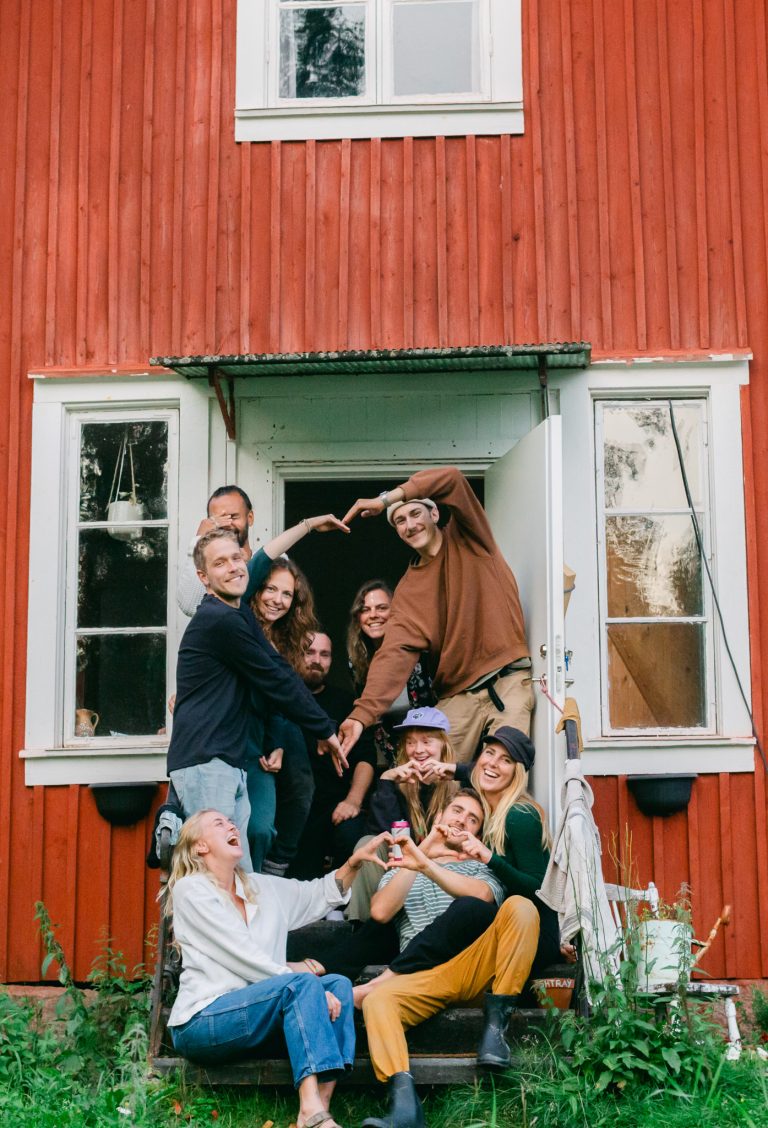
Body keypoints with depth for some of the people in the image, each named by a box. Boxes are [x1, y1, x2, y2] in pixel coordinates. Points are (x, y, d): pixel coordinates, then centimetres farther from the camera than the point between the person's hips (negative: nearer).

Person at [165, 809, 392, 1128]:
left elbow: (319, 895, 22)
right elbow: (244, 957, -13)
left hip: (253, 1015, 8)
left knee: (338, 984, -10)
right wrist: (297, 974, -17)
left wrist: (353, 862, 6)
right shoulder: (191, 889, -4)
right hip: (201, 1023, -8)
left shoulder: (261, 887, 19)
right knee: (302, 984, -26)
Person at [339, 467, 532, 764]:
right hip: (457, 696, 3)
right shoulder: (408, 590, 8)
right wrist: (362, 714, -19)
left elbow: (452, 478, -13)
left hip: (509, 681, -3)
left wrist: (384, 499, -12)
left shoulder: (467, 539, 4)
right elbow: (395, 652, -5)